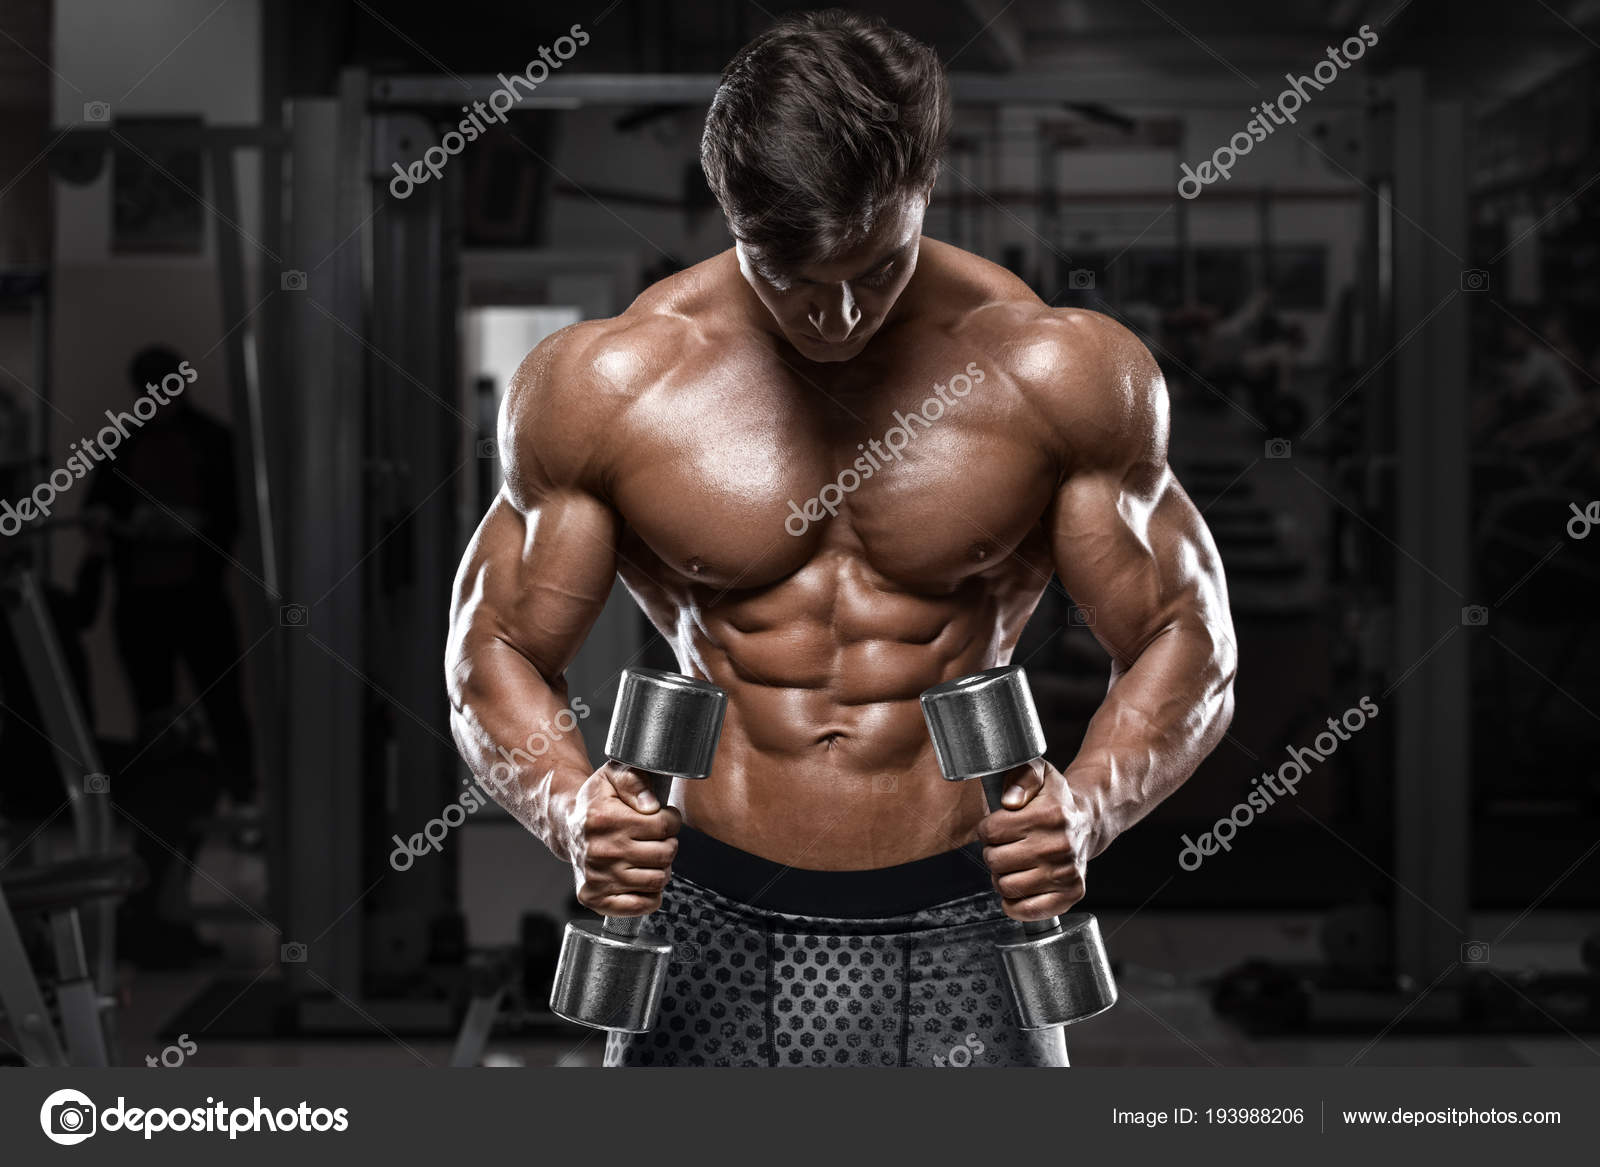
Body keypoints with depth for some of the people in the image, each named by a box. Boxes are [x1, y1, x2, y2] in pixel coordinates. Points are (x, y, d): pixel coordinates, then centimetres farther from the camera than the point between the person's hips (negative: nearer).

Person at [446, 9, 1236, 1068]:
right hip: (708, 929, 1)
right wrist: (572, 809, -18)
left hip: (958, 932, 0)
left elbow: (1185, 641, 0)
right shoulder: (603, 384, -5)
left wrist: (1088, 807, -20)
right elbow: (500, 648, 3)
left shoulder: (1061, 373, -6)